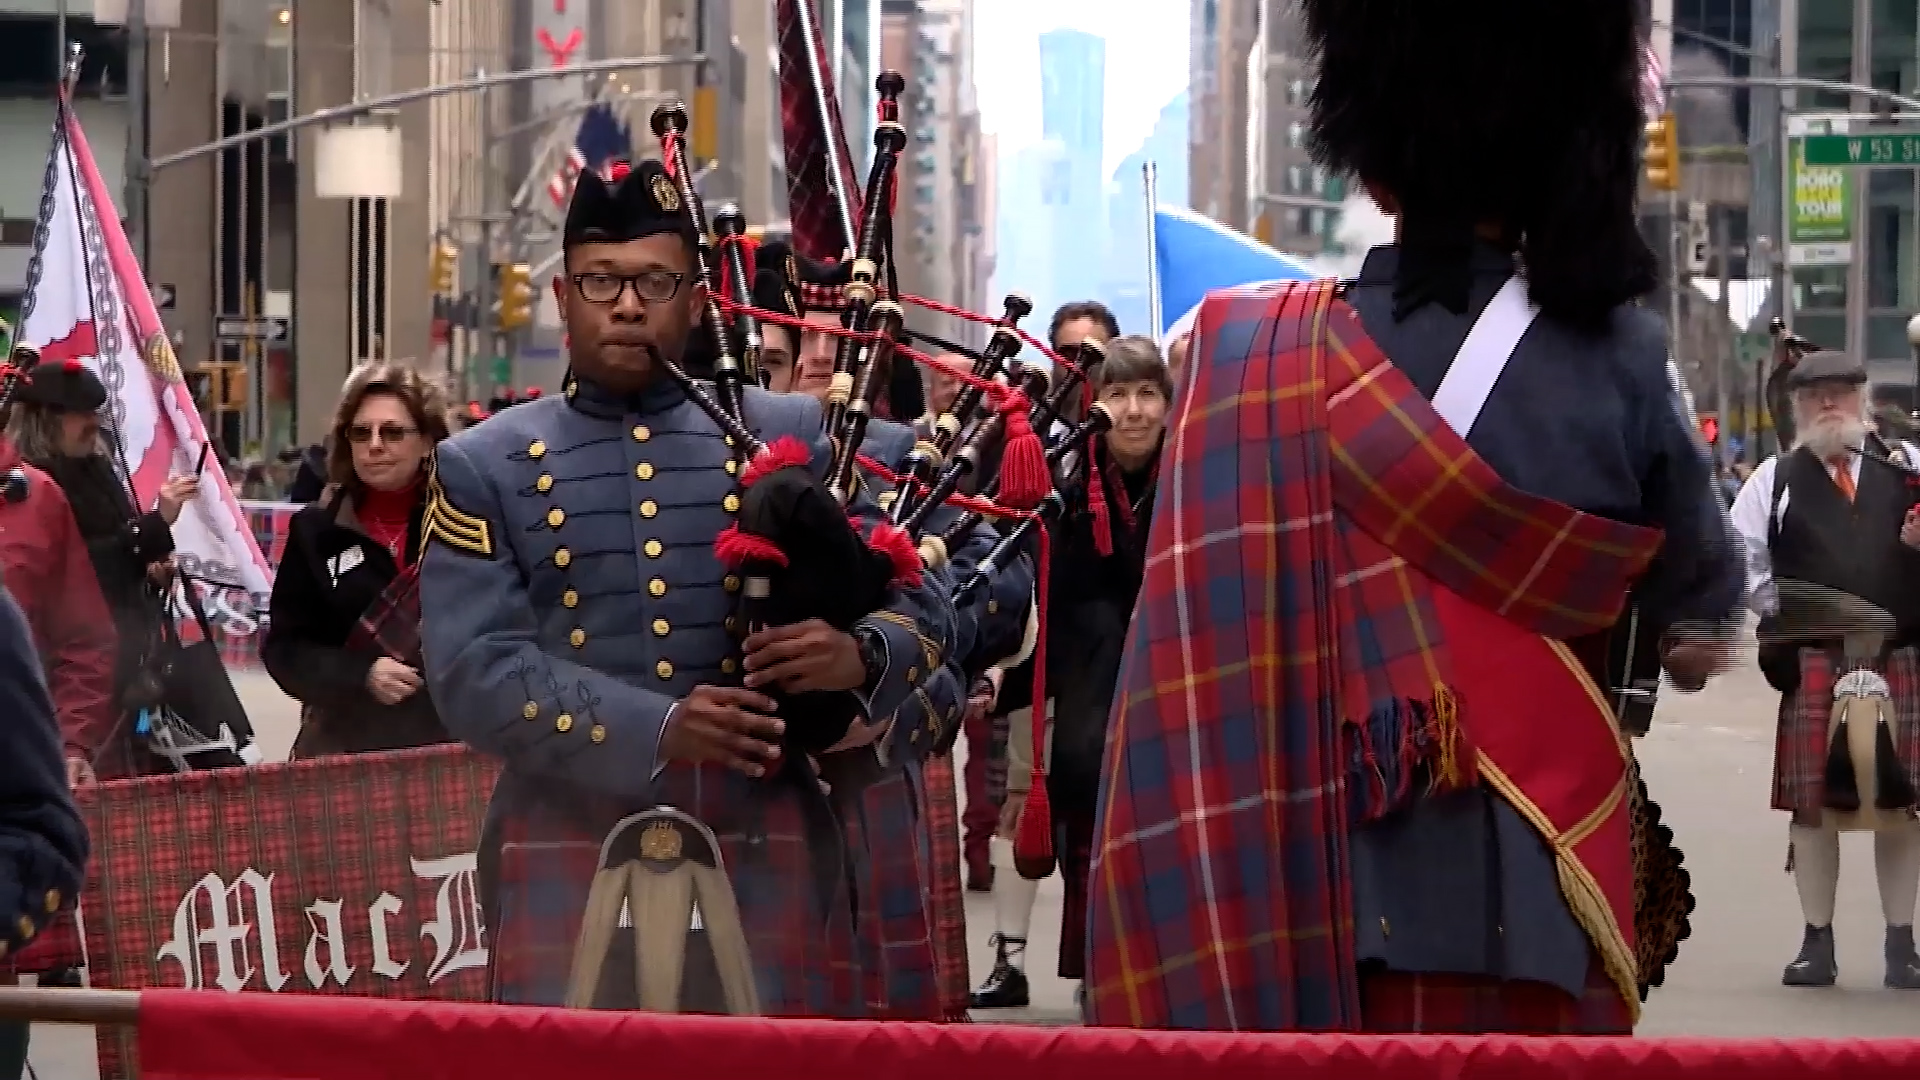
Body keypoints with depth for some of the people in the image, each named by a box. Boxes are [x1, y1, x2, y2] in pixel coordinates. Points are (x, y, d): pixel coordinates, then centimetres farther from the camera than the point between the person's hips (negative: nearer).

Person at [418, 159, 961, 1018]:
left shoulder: (789, 437, 11)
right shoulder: (484, 470, 8)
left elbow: (920, 607, 9)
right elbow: (474, 672, -4)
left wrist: (860, 654, -16)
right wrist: (656, 730, -19)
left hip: (766, 859, 1)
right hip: (572, 867, -1)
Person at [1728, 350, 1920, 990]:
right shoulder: (1777, 480, 9)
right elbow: (1738, 554, 8)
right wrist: (1776, 612, -3)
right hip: (1814, 663, -1)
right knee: (1815, 801, 0)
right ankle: (1816, 942, 7)